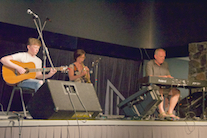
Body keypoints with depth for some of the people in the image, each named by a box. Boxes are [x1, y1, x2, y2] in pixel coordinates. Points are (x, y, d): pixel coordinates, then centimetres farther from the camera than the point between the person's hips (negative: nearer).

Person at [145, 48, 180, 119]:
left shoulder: (165, 64, 18)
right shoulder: (150, 64, -2)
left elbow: (168, 76, 14)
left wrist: (171, 78, -11)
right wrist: (162, 77, -26)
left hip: (164, 86, 6)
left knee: (176, 91, -16)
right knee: (160, 90, -38)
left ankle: (170, 112, -20)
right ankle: (161, 112, -41)